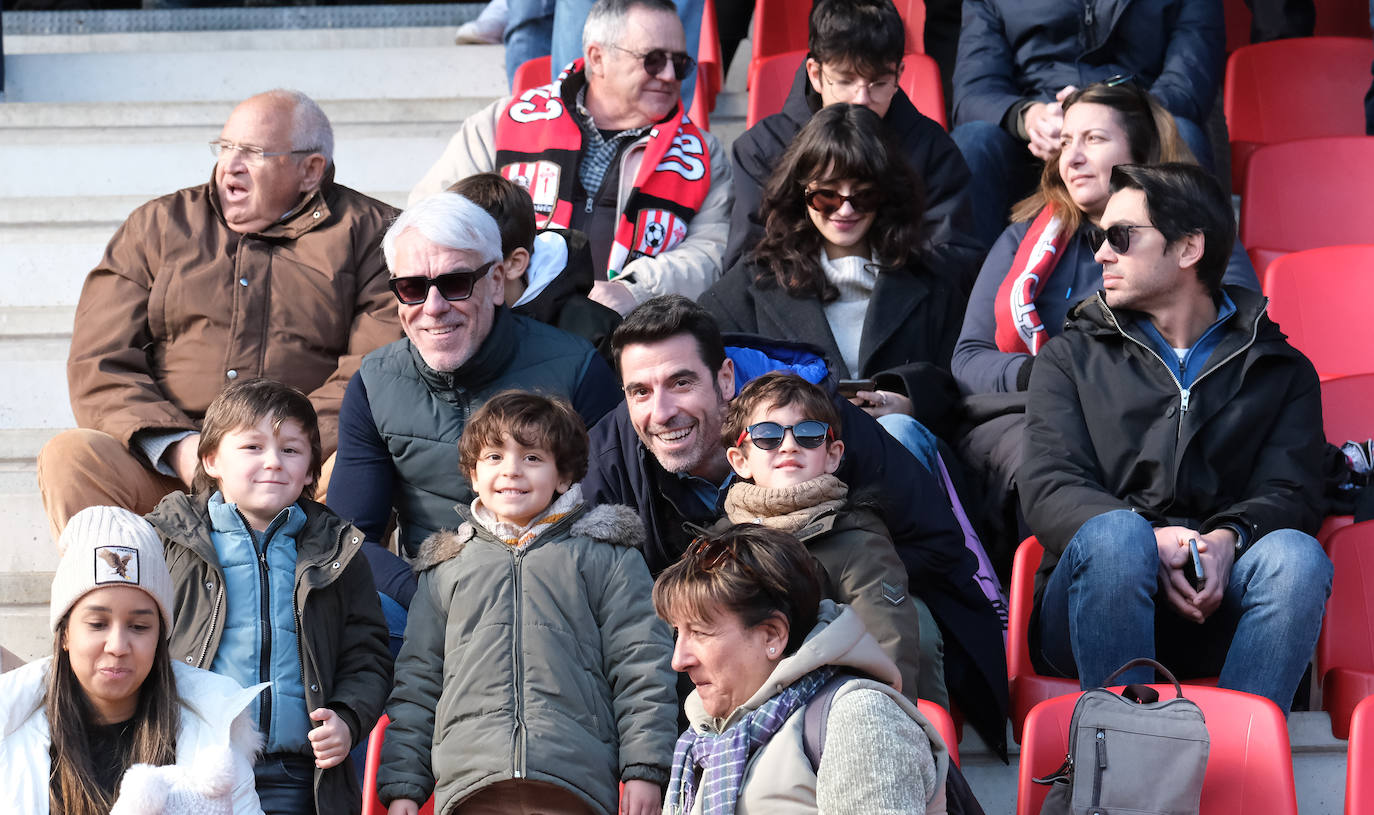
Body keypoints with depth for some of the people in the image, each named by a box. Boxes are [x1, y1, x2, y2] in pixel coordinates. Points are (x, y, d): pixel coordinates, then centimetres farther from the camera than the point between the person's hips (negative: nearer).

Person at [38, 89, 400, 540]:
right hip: (162, 465, 2)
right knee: (68, 456, -27)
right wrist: (178, 447, -12)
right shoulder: (155, 227, 18)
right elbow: (99, 364, 9)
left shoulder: (366, 233, 11)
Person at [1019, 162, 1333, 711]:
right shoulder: (1071, 357, 20)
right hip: (1090, 604, 0)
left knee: (1295, 555, -32)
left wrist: (1227, 540, -20)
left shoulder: (1281, 369, 21)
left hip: (1218, 606, 1)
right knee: (1116, 534, -34)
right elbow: (1049, 488, 4)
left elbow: (1291, 494, 5)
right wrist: (1151, 543, -17)